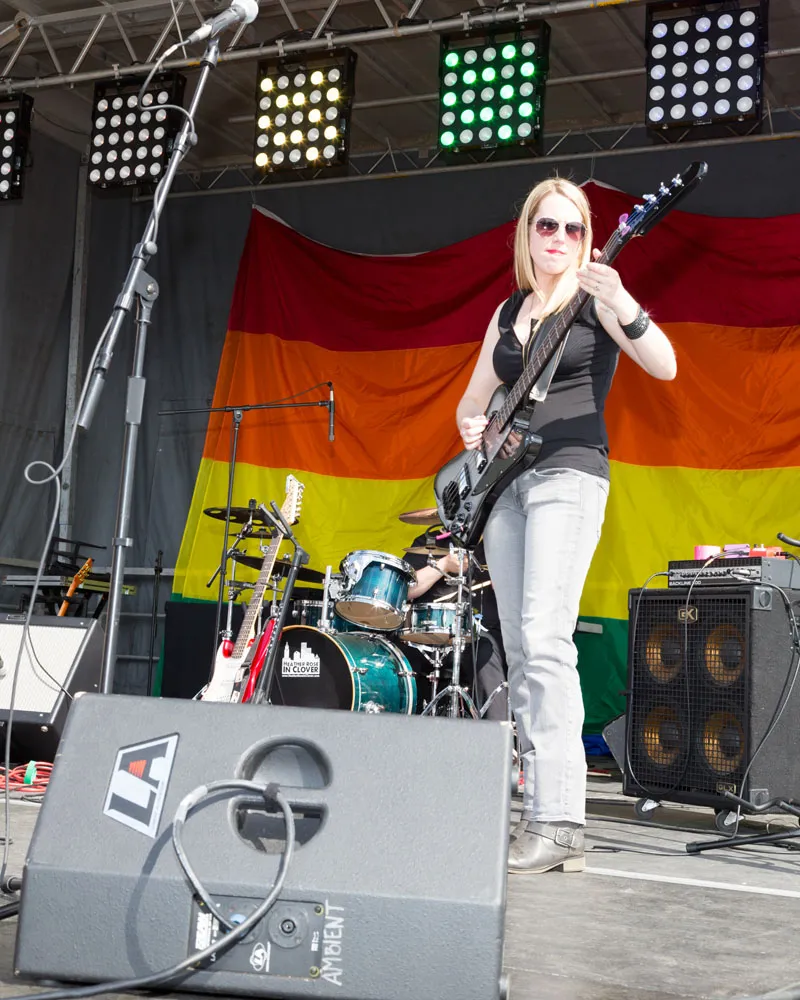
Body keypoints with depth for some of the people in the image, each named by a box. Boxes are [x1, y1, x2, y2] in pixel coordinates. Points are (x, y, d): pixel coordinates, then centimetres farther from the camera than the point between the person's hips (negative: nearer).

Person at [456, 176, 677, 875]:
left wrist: (620, 304, -30)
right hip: (506, 481, 7)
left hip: (568, 473, -7)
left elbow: (664, 365, -15)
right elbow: (473, 398, 25)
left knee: (544, 640, -19)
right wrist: (473, 426, 2)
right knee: (519, 652, 4)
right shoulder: (509, 311, 19)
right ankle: (541, 811, 9)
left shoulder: (596, 297, 0)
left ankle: (559, 823, -18)